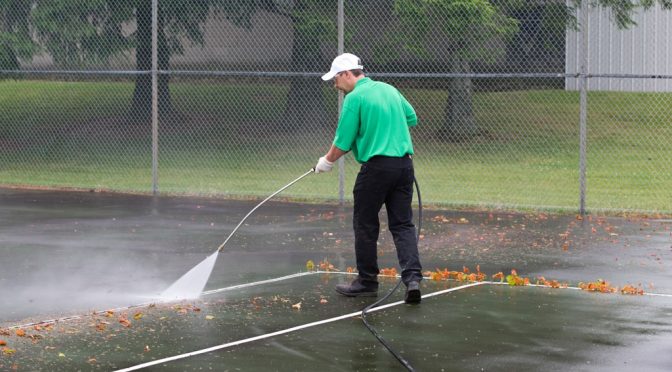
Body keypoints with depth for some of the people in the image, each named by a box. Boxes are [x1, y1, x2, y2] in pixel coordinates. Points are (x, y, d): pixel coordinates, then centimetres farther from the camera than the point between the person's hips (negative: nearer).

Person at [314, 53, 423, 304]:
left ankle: (367, 281, 18)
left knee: (365, 226, 9)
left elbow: (342, 143, -8)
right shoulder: (389, 90, 12)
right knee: (403, 224, 6)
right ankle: (413, 278, -9)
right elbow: (412, 119, 24)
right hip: (404, 164, 6)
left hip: (376, 167, -6)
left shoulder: (354, 98, -9)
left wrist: (327, 162, 9)